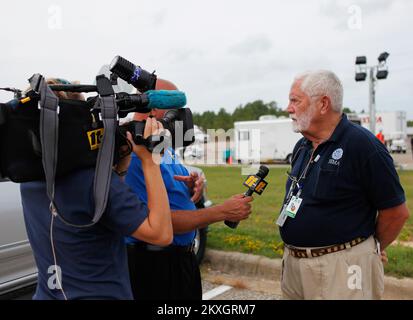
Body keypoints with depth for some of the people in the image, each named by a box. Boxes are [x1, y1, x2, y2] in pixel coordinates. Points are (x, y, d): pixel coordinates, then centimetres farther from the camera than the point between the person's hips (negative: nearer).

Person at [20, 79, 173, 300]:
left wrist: (123, 158, -3)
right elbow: (161, 234, -23)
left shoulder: (30, 178, -3)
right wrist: (148, 160, -21)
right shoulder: (95, 179, -26)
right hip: (103, 294, -6)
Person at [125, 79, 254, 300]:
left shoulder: (166, 147, 9)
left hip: (184, 255, 9)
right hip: (154, 265, -9)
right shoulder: (135, 153, -22)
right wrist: (222, 212, -23)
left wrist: (193, 188, -7)